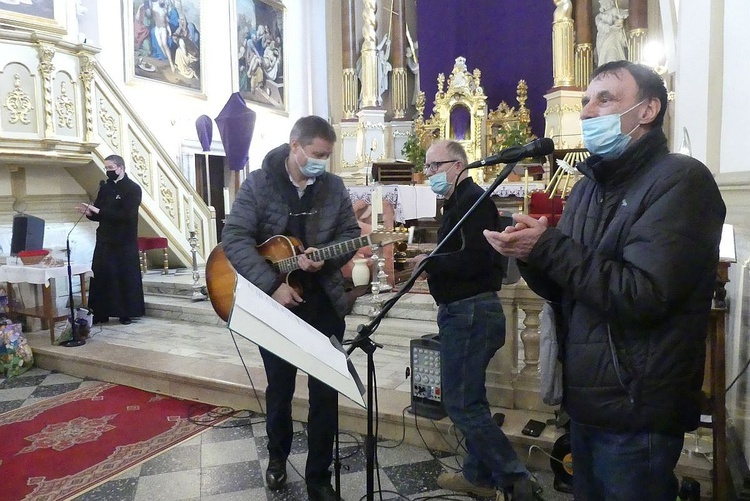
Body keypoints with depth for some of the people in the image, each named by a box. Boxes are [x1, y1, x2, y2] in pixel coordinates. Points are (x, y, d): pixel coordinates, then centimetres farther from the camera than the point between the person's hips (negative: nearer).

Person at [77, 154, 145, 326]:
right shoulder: (105, 187, 12)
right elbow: (100, 214, 14)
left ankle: (127, 313, 11)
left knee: (126, 277, 1)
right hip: (104, 241, 6)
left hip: (125, 242, -6)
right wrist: (89, 212, -9)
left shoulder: (133, 188, -7)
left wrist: (98, 211, -20)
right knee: (100, 276, 5)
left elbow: (126, 215, -19)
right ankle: (101, 313, 13)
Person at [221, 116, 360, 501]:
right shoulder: (258, 183, -8)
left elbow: (351, 233, 4)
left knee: (326, 392, 5)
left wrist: (325, 257, -18)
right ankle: (277, 457, 42)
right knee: (279, 389, 15)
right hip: (274, 303, -2)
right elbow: (234, 239, -15)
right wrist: (272, 286, -24)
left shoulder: (334, 186, 1)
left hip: (324, 303, 2)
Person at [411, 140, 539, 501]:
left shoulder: (473, 200, -14)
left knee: (460, 402, -5)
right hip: (464, 311, 11)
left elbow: (476, 258, -26)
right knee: (470, 398, 17)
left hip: (471, 312, -11)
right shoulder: (459, 202, 18)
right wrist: (430, 261, 3)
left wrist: (429, 263, -17)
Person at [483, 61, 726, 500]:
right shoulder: (589, 186, 11)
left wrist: (548, 248, -21)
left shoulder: (681, 180, -14)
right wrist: (529, 254, -10)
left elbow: (643, 296, -24)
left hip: (636, 413, -7)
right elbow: (561, 289, 11)